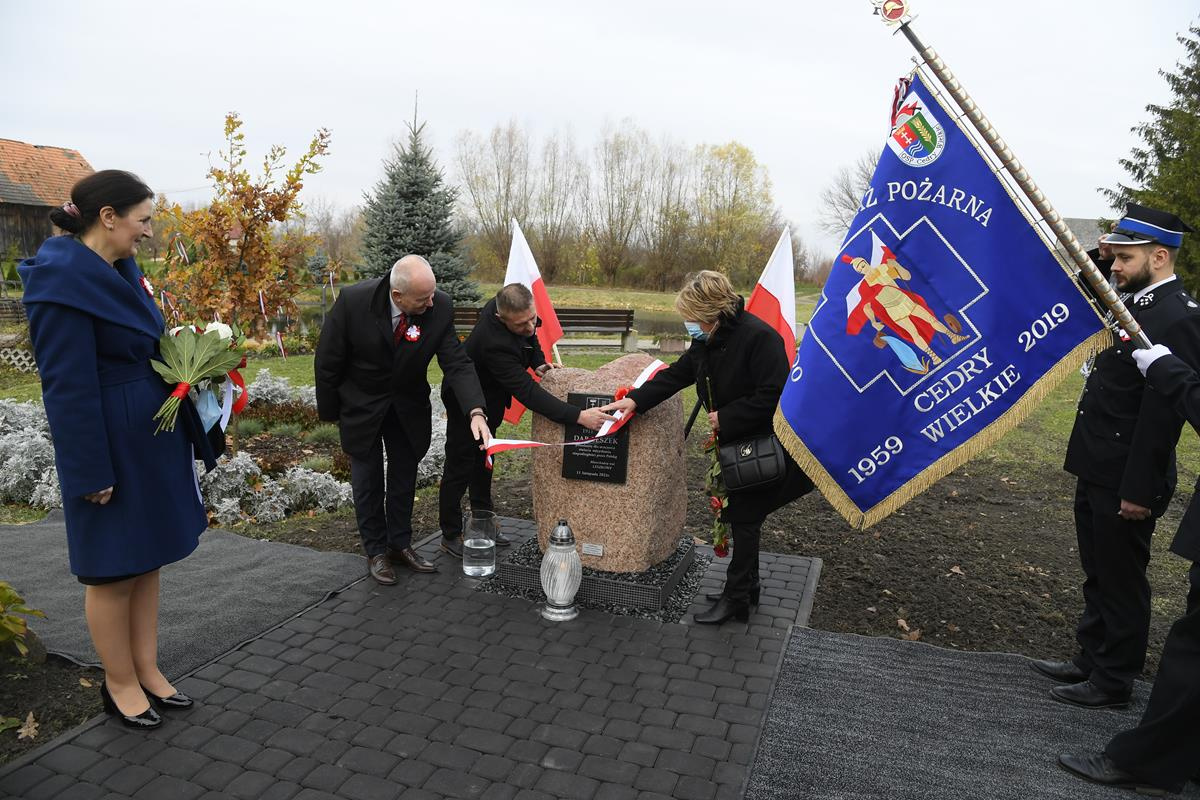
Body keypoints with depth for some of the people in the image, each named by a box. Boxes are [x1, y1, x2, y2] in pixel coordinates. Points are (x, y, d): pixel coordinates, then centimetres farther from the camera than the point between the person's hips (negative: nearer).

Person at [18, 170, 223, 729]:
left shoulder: (122, 272, 8)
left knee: (147, 559, 16)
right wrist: (92, 473, -18)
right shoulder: (63, 280, -18)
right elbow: (67, 386, -20)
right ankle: (120, 684, 25)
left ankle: (147, 671, 30)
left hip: (152, 439, 9)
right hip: (111, 448, -9)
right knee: (114, 569, 7)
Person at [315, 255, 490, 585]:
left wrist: (475, 412, -38)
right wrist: (330, 410, -6)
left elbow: (457, 363, -23)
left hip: (409, 406, 3)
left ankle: (400, 544, 34)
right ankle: (376, 551, 28)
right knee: (368, 480, 10)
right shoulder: (353, 301, -30)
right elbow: (327, 361, -17)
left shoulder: (440, 307, -24)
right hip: (362, 406, -2)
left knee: (404, 478, 15)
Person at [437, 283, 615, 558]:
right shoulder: (495, 344, -43)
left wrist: (537, 361, -9)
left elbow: (530, 337, 7)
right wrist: (578, 416, -50)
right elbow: (527, 392, -46)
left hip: (489, 403, 9)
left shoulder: (503, 304, -18)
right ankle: (450, 535, 18)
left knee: (483, 465, 19)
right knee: (459, 469, 3)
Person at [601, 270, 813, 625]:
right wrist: (636, 399, -4)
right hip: (736, 443, 9)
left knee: (744, 517, 0)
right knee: (740, 515, 17)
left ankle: (735, 597, 14)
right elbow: (676, 374, 7)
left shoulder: (759, 337, -26)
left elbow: (773, 397, -28)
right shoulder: (707, 341, 1)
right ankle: (747, 586, 33)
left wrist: (726, 418, -22)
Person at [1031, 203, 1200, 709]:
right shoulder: (1137, 302, 9)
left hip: (1124, 482, -9)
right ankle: (1091, 660, 36)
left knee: (1121, 582, 6)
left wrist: (1139, 489, -21)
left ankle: (1113, 682, 22)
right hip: (1097, 471, 10)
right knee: (1097, 575, 21)